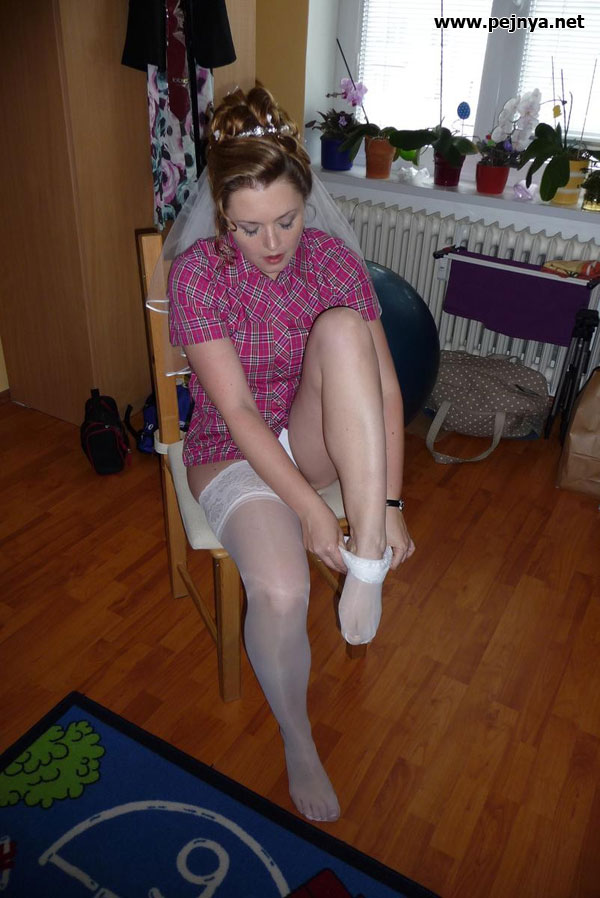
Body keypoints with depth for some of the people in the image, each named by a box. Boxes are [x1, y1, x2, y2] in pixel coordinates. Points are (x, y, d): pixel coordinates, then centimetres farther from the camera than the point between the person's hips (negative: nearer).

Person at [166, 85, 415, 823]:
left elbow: (384, 387, -10)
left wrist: (388, 500, -18)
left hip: (313, 441, 3)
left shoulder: (333, 260, -7)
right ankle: (297, 739, 4)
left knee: (341, 327, -28)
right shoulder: (197, 273, -16)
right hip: (235, 454, -2)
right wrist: (309, 508, -26)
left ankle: (368, 560, -28)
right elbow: (238, 412, -21)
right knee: (281, 589, -30)